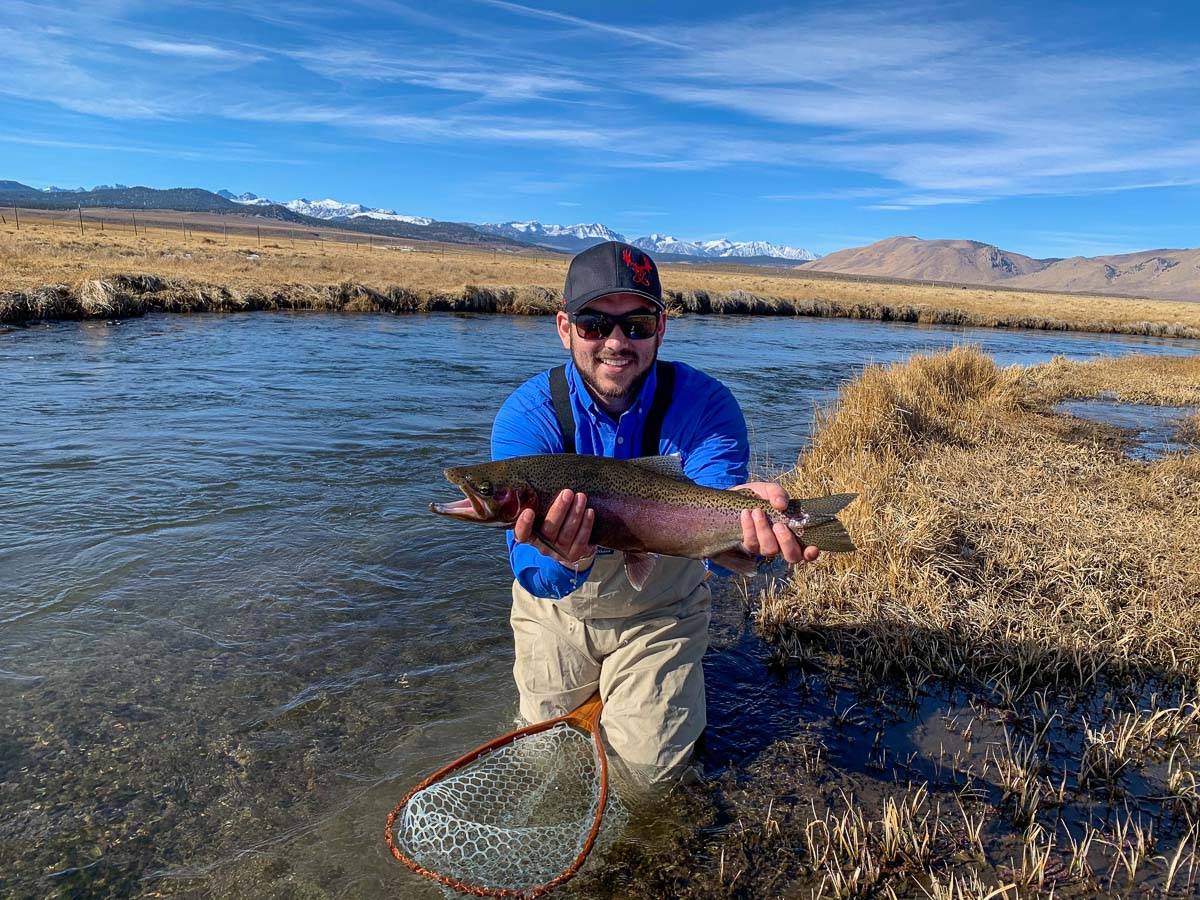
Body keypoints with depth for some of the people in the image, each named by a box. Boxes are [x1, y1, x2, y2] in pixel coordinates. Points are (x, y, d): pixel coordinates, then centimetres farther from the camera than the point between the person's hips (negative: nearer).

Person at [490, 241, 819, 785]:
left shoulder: (705, 404, -24)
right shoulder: (526, 414, -25)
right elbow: (531, 570, -34)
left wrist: (744, 520, -61)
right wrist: (563, 562, -59)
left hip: (661, 610, 0)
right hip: (558, 605, 1)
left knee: (649, 768, 0)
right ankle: (588, 687, 47)